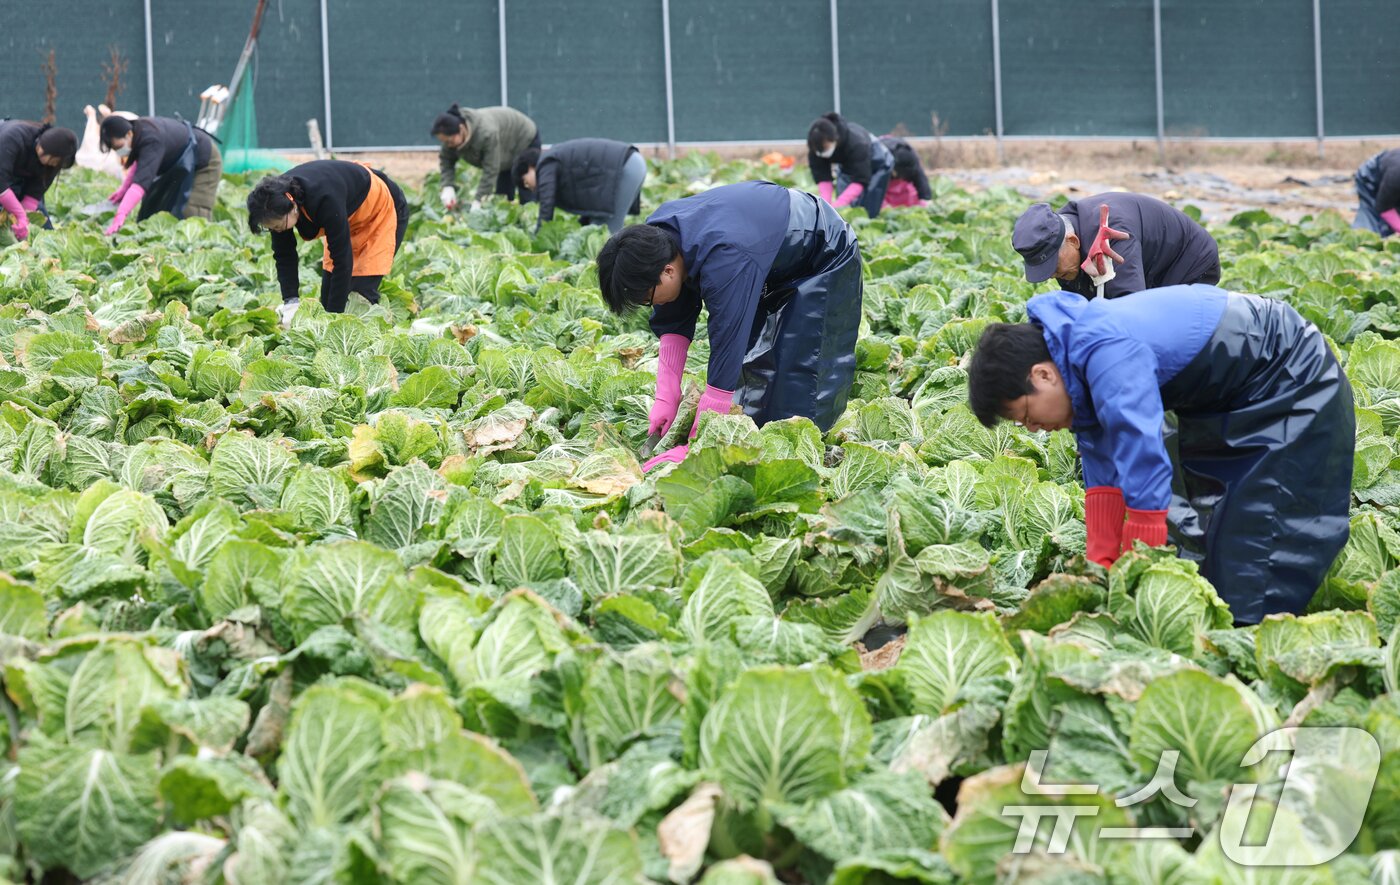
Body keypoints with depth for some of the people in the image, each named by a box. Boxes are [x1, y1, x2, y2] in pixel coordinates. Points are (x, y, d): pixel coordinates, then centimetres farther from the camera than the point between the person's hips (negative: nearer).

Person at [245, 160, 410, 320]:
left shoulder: (325, 199, -42)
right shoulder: (277, 197, -22)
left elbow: (342, 259, -36)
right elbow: (284, 255, -12)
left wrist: (333, 315, -33)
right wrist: (290, 302, -23)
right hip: (347, 219, 7)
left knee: (361, 294, -19)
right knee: (328, 295, 0)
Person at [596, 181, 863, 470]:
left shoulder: (724, 263, -44)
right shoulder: (655, 238, -19)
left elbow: (725, 360, -43)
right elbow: (672, 325, -5)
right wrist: (666, 399, -12)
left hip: (826, 259, -8)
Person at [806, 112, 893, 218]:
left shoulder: (856, 143, -43)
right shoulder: (816, 146, -29)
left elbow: (860, 181, -43)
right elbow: (822, 178, -25)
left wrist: (837, 205, -53)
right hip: (847, 167, 5)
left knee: (867, 213, -14)